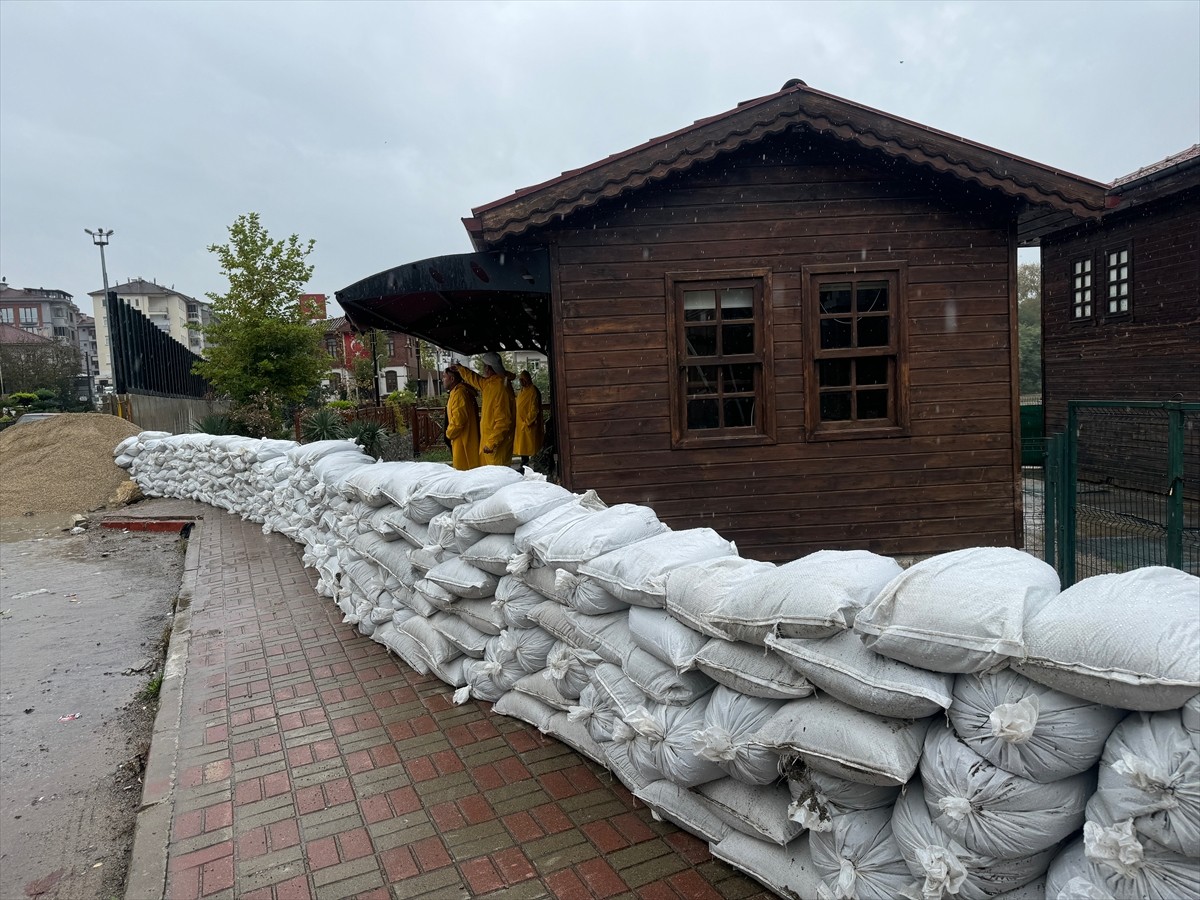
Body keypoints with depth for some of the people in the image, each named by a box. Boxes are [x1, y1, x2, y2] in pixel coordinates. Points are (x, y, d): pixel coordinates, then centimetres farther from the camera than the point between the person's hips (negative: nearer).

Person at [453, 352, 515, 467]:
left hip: (496, 445, -10)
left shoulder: (500, 387, -22)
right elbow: (476, 380, 34)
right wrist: (461, 369, 44)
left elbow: (502, 422, -25)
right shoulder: (489, 383, 8)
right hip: (488, 440, 10)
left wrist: (491, 443, -24)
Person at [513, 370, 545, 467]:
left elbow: (534, 410, -17)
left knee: (533, 450, -5)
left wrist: (527, 422, -19)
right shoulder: (521, 391, 16)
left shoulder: (533, 391, -12)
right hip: (520, 426, 9)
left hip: (530, 426, -9)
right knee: (522, 448, 14)